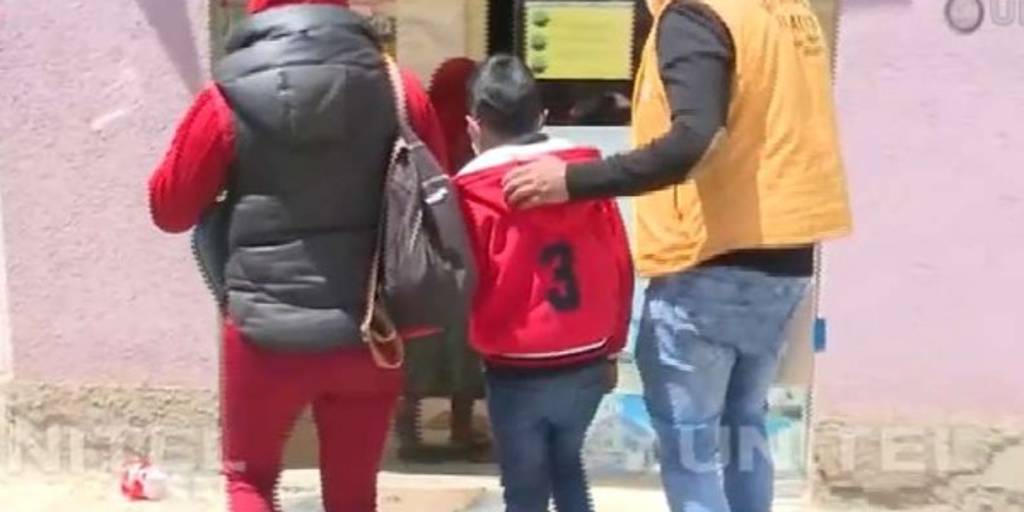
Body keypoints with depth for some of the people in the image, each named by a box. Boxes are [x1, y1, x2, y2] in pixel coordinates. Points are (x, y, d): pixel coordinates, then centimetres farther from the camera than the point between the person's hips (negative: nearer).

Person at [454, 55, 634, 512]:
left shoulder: (474, 195, -14)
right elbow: (621, 270, 2)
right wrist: (610, 350, 14)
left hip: (517, 372, -4)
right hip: (586, 365, 4)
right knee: (567, 466, 26)